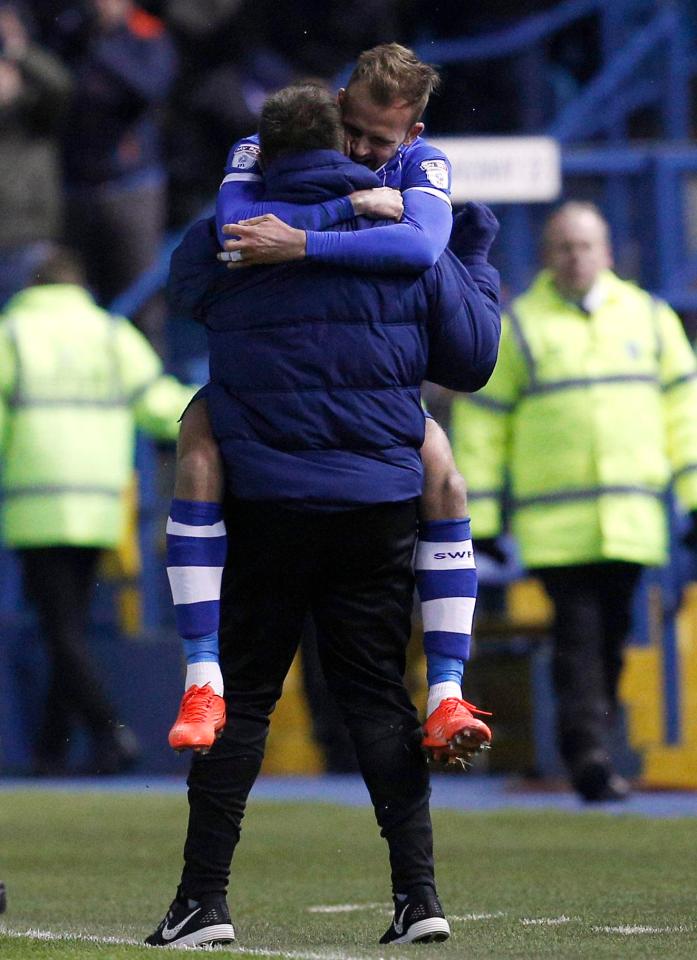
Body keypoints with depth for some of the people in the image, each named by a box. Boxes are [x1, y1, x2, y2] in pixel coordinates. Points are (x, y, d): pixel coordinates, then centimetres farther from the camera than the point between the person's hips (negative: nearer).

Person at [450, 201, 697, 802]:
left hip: (631, 521, 3)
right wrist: (480, 517, 2)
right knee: (578, 633, -11)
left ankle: (593, 746, 18)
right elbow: (481, 423, 6)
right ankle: (588, 756, -16)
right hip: (554, 524, -3)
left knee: (612, 635, 7)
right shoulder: (517, 328, 5)